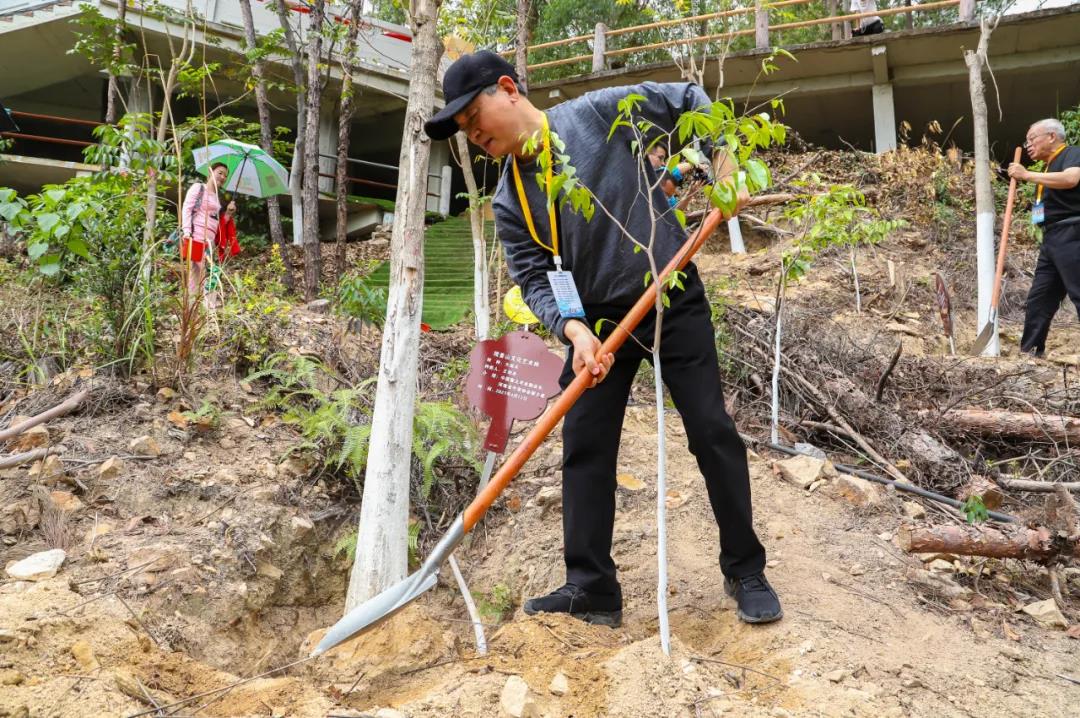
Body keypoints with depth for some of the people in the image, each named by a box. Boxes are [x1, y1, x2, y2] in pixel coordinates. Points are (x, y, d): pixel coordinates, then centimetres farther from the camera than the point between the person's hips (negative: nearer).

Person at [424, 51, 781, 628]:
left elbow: (689, 100, -1)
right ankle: (592, 591, 8)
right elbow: (535, 279, -7)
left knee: (712, 432, -3)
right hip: (598, 318, 4)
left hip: (674, 298, -3)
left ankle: (746, 573, 13)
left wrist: (722, 165, -11)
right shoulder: (509, 202, -1)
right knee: (584, 447, -1)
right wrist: (573, 329, -24)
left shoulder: (598, 113, -11)